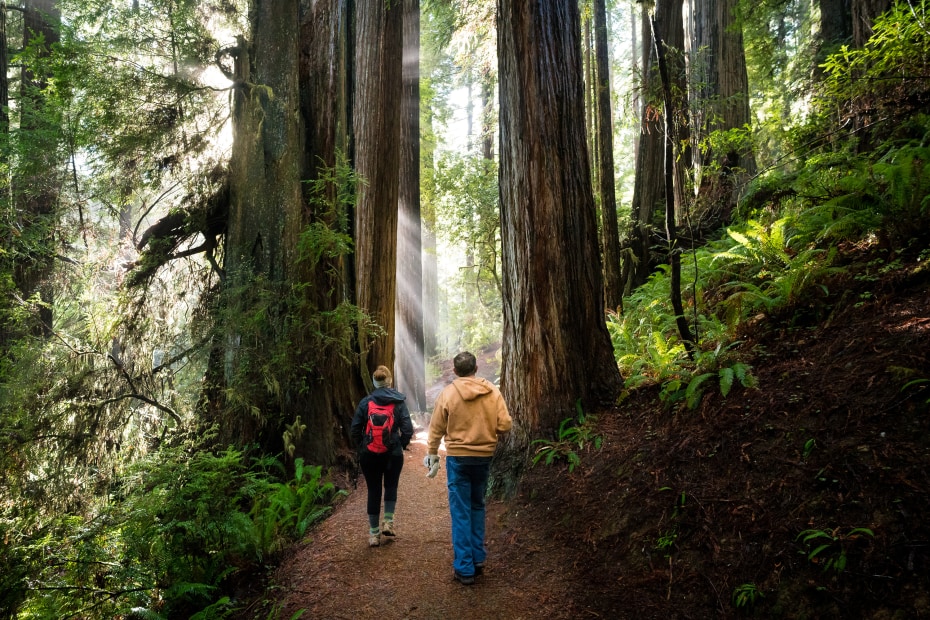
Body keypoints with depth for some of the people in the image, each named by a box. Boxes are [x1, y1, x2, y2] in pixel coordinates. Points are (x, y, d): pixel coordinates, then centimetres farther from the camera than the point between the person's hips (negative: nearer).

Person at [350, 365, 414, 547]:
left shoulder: (365, 402, -2)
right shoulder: (399, 402, -5)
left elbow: (354, 429, -3)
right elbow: (407, 429, -9)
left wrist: (361, 447, 12)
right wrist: (401, 445, 7)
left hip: (369, 455, 1)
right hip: (393, 454, -1)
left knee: (373, 491, 10)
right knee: (391, 487, 20)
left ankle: (374, 534, 14)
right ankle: (388, 522, 7)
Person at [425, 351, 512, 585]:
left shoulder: (448, 393, -8)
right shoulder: (493, 392, -4)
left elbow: (436, 429, -2)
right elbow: (505, 424, -6)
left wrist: (432, 456, 11)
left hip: (458, 458, -3)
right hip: (484, 457, 3)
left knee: (461, 513, 4)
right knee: (478, 507, 20)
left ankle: (464, 568, 8)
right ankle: (478, 559, 25)